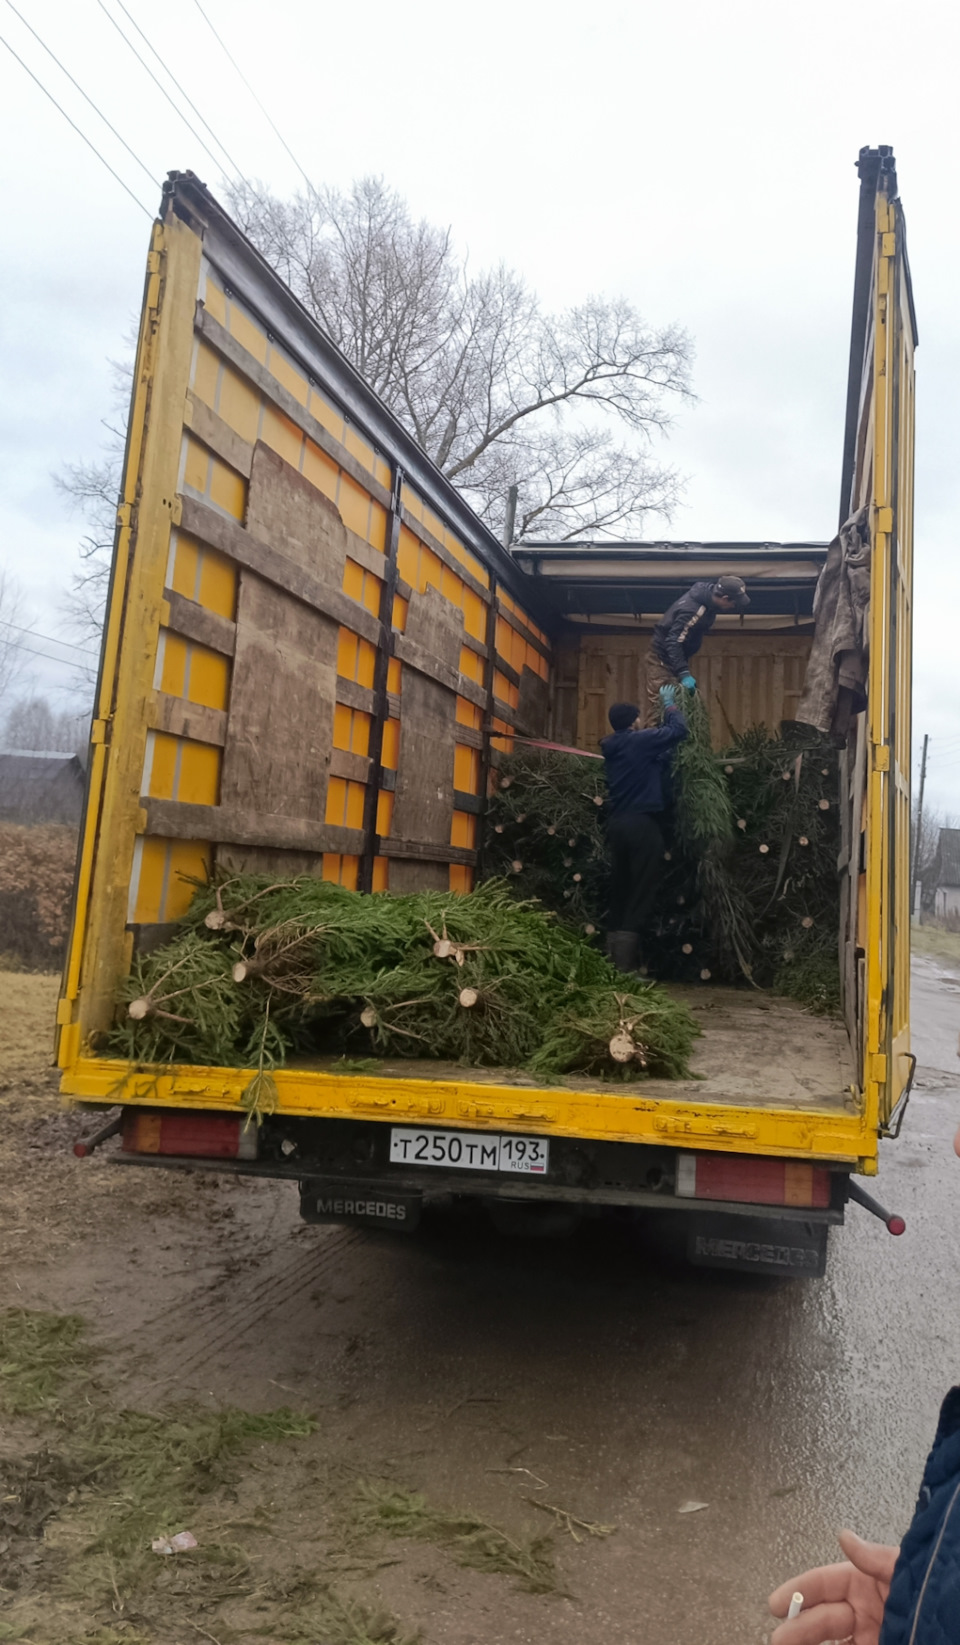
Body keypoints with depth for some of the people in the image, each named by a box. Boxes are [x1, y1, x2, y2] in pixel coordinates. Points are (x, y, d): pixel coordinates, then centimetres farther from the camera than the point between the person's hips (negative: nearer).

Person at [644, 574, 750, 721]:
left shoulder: (707, 592, -2)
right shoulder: (692, 610, -31)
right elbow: (673, 642, -31)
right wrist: (684, 673, -34)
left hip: (676, 655, 10)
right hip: (663, 659, -10)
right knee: (659, 707, -11)